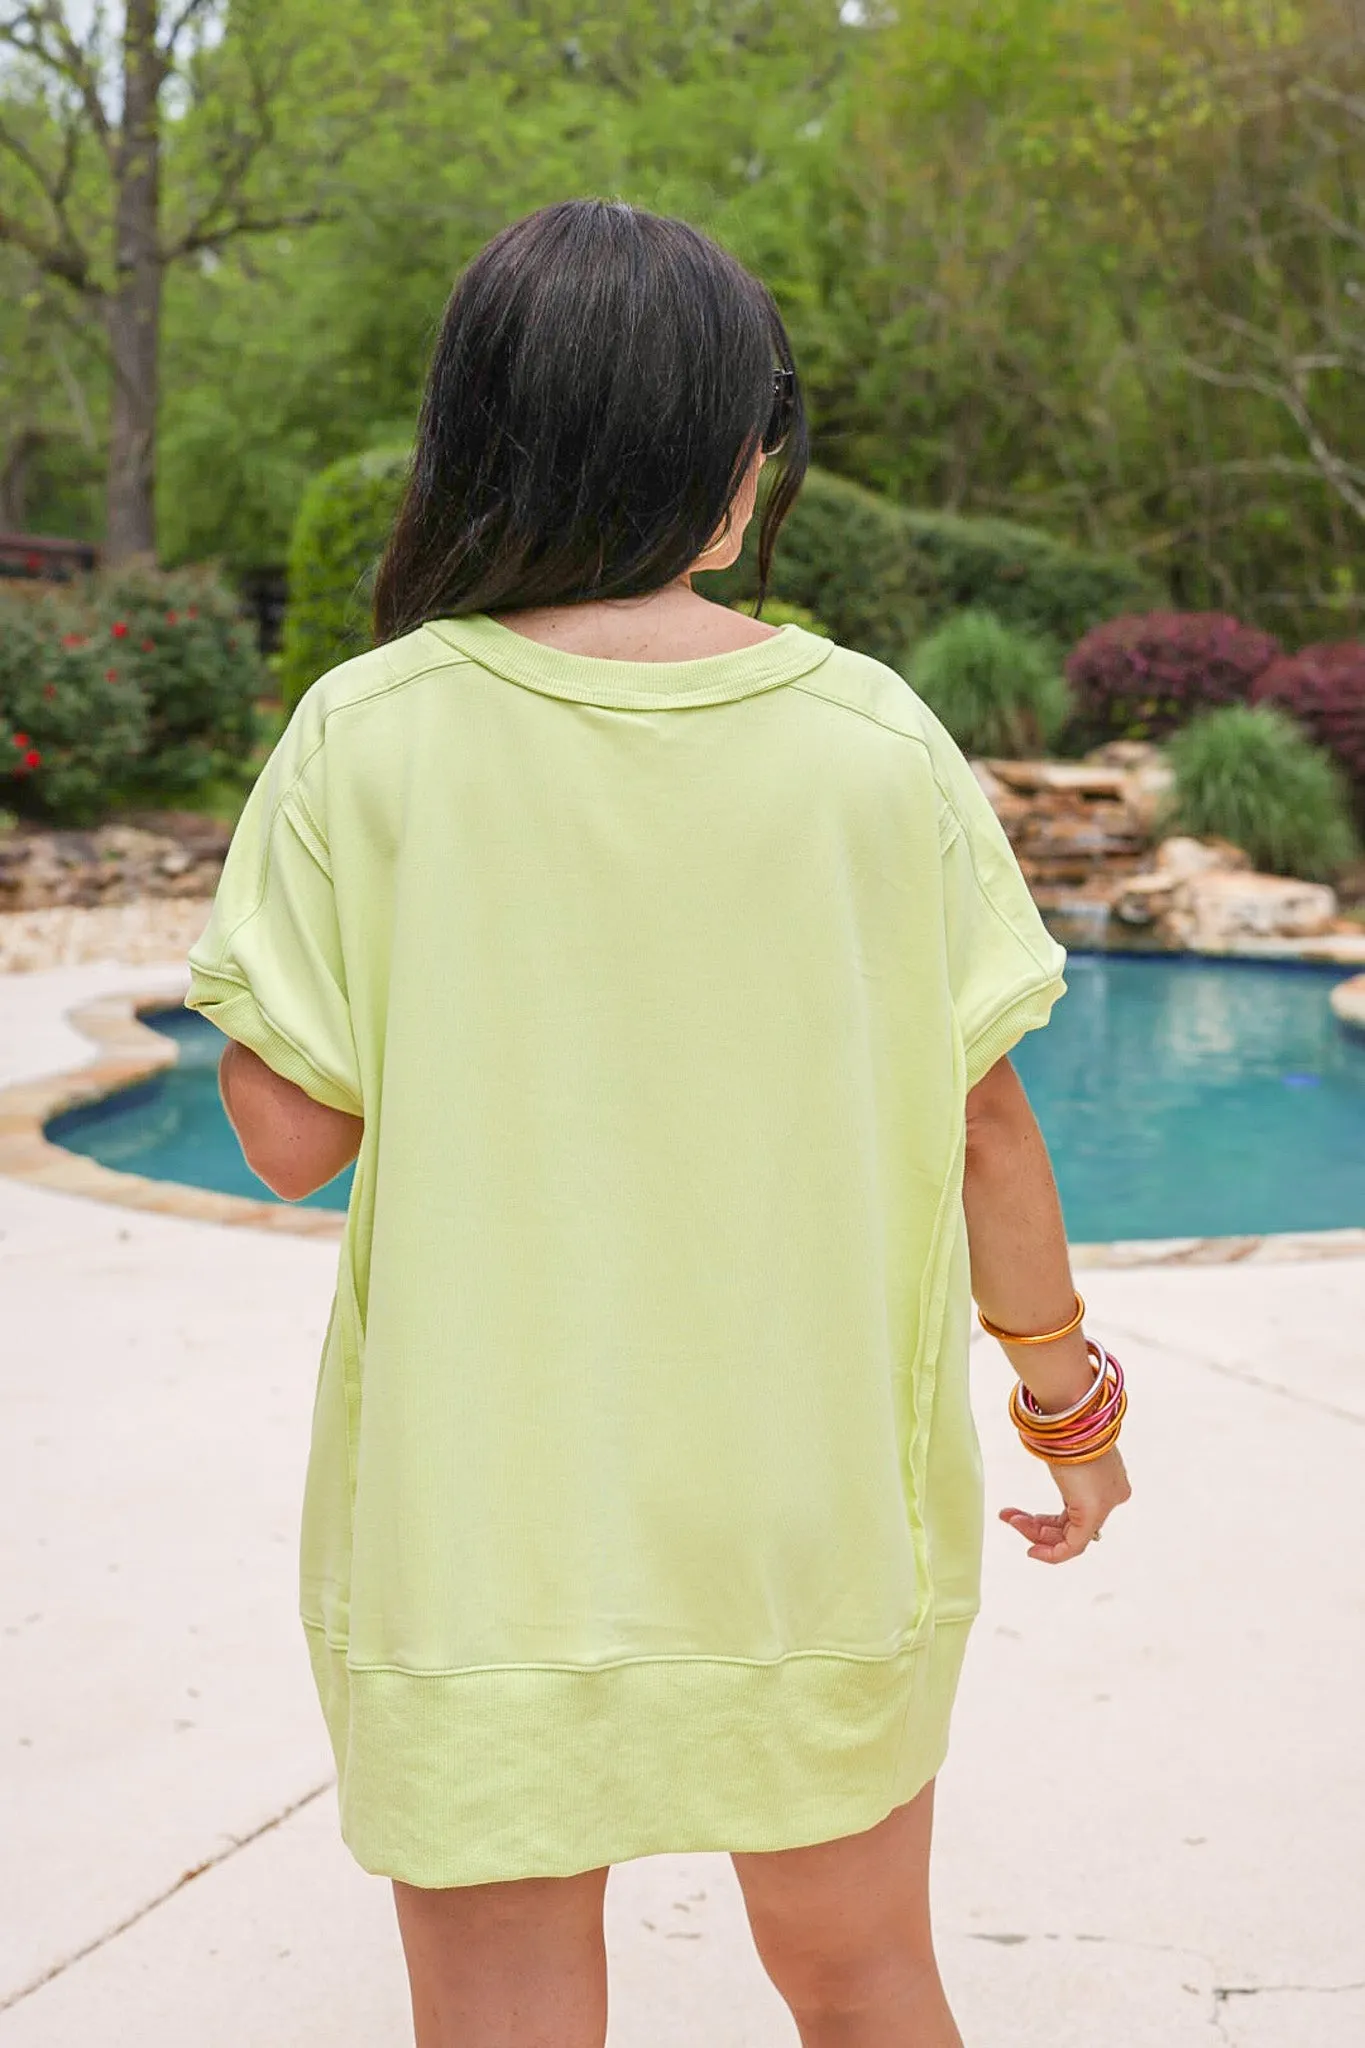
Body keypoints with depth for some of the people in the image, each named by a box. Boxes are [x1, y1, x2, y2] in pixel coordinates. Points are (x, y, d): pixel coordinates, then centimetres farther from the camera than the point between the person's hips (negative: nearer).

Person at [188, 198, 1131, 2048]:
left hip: (477, 1532, -1)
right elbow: (984, 1127, -2)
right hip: (822, 1520, 2)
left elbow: (290, 1131, -7)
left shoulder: (374, 735, -11)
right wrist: (1068, 1395, 13)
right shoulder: (874, 737, -6)